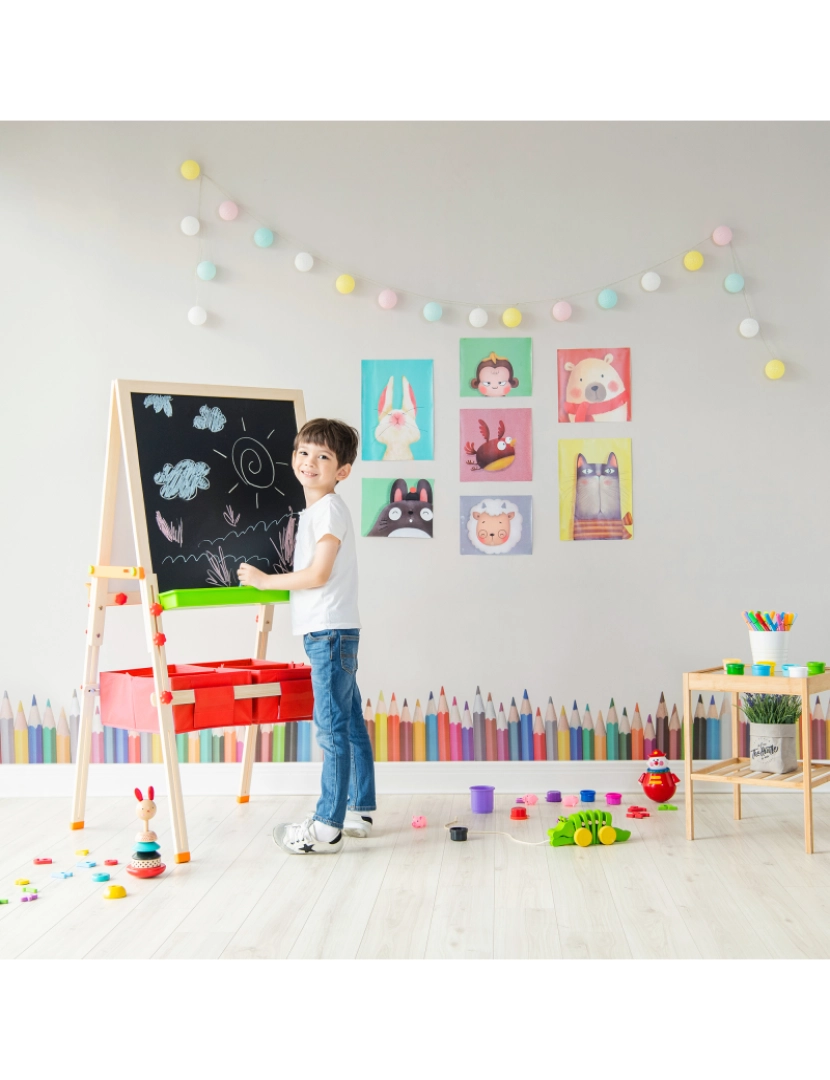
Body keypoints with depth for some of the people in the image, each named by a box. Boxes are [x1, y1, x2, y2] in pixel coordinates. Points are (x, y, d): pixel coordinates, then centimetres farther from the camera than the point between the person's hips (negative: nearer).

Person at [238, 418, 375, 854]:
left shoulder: (329, 509, -12)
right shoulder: (312, 510, 17)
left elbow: (318, 574, -18)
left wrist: (265, 580, -10)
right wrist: (267, 583, 22)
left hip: (330, 632, -10)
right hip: (331, 633, 10)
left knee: (333, 728, -7)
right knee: (350, 724, 15)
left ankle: (327, 827, -4)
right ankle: (360, 811, 23)